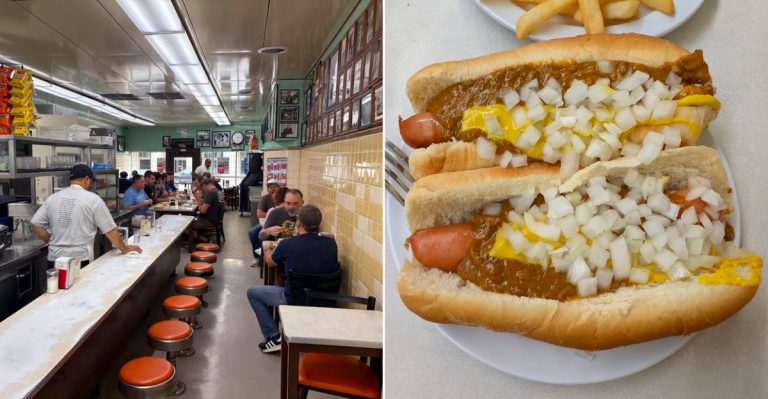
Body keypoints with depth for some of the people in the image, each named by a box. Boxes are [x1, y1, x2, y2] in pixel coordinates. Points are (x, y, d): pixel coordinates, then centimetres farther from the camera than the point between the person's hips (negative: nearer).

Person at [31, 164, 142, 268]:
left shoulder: (53, 198, 7)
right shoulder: (93, 199, -4)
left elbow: (36, 224, 6)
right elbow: (110, 230, -2)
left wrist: (51, 241, 17)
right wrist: (125, 249, 9)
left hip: (55, 259, 4)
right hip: (80, 260, -4)